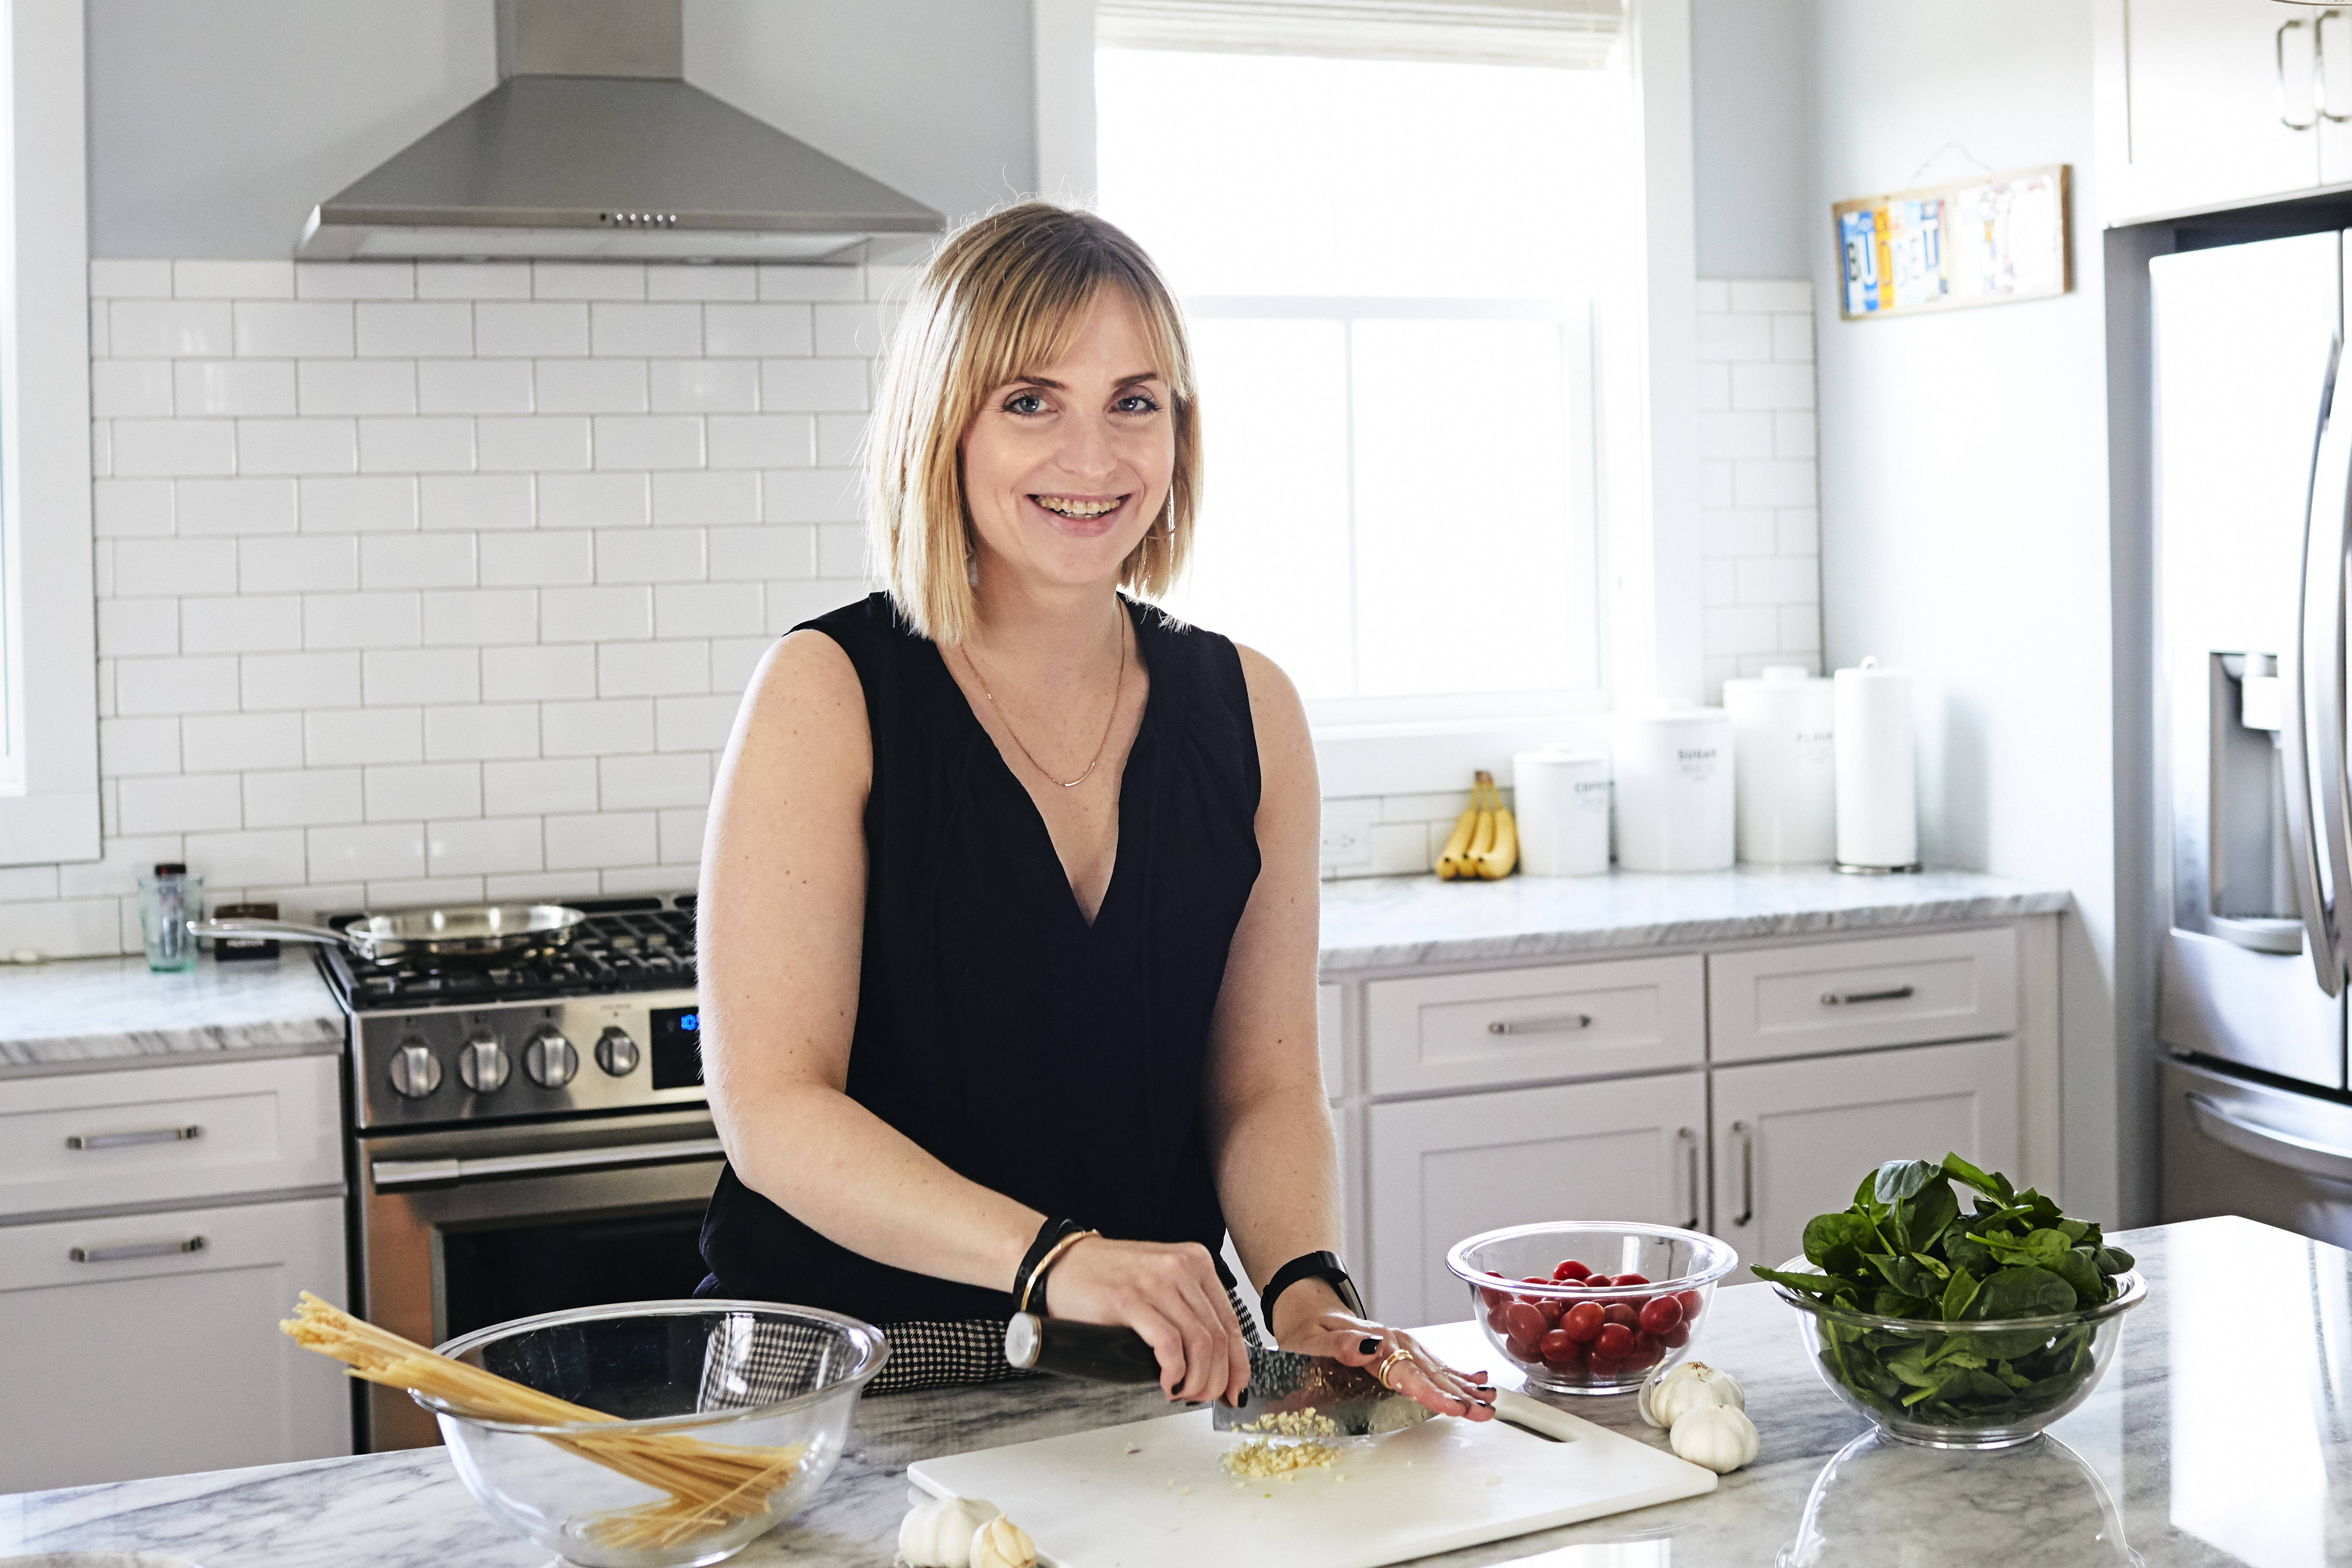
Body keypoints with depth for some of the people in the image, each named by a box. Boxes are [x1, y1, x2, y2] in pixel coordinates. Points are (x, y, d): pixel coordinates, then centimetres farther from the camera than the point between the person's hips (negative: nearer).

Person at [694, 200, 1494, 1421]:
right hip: (853, 1384, -2)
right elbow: (773, 1109, -14)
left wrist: (1306, 1291, -13)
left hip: (1152, 1382, 3)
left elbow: (1264, 1087, 7)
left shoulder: (1246, 710, 6)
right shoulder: (827, 697, -7)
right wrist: (1052, 1258, -28)